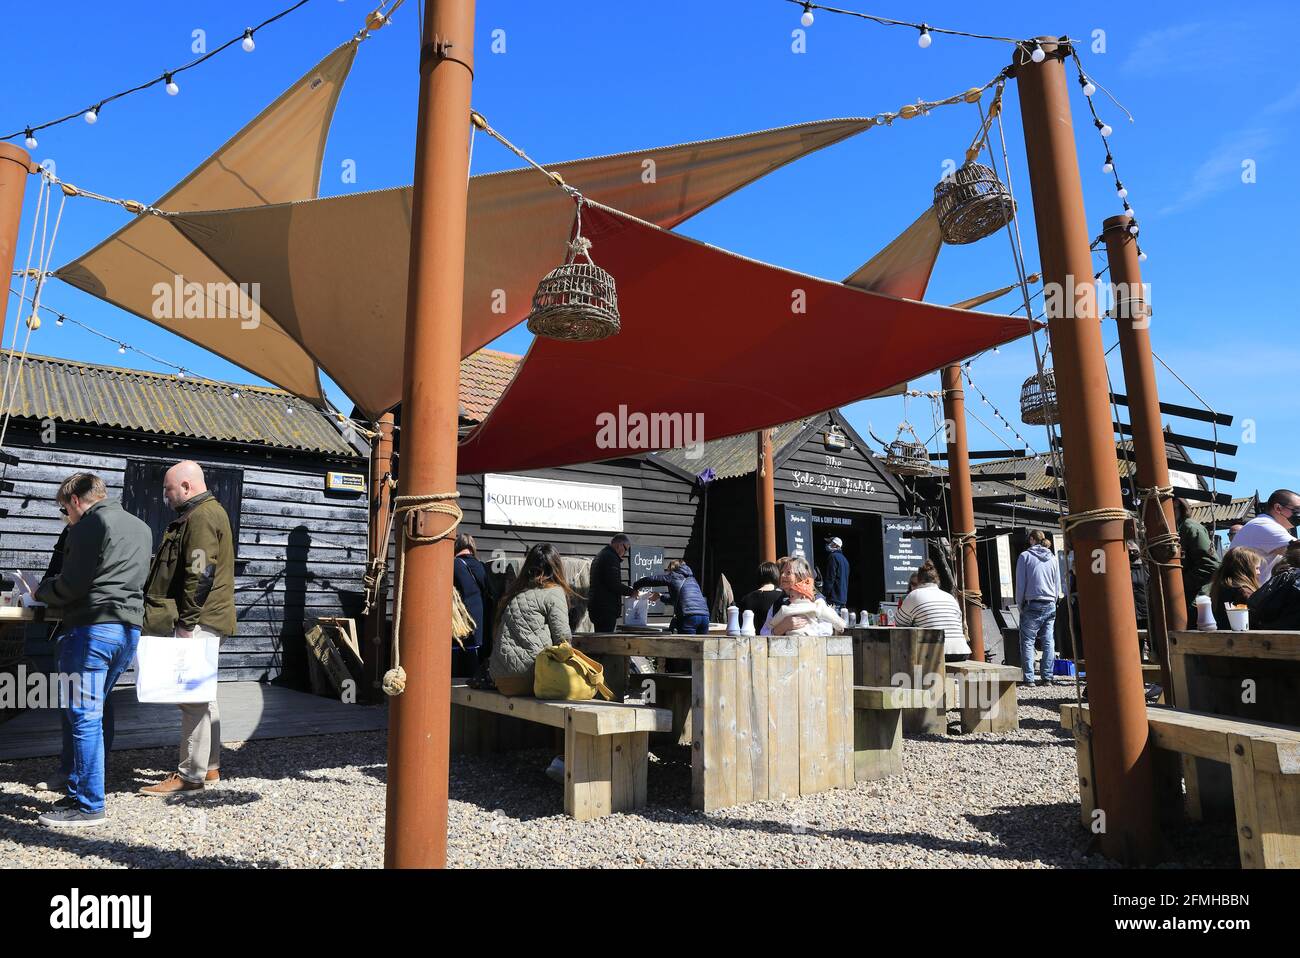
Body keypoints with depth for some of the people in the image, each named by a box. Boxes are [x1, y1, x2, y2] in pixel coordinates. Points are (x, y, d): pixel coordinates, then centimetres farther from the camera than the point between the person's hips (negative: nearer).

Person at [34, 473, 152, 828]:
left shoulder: (91, 524, -7)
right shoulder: (141, 528, 19)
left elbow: (71, 584, -12)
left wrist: (42, 590, 9)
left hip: (92, 628, -9)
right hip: (129, 628, 9)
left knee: (83, 716, -3)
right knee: (96, 712, 16)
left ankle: (88, 805, 1)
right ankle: (78, 792, 23)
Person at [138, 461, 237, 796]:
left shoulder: (201, 516, -15)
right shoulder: (207, 512, 19)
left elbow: (199, 575, -22)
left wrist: (186, 622, -21)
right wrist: (187, 620, 23)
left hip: (198, 620, -11)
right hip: (203, 620, 11)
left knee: (193, 695, -6)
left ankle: (190, 774, -1)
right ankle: (209, 765, 24)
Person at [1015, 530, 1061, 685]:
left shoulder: (1025, 556, -2)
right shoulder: (1052, 558, 10)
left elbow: (1020, 584, -3)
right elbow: (1058, 585, 13)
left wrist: (1020, 605, 5)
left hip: (1032, 604, -4)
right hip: (1050, 605, 4)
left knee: (1027, 642, 0)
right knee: (1048, 642, 7)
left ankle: (1029, 678, -4)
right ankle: (1047, 678, 6)